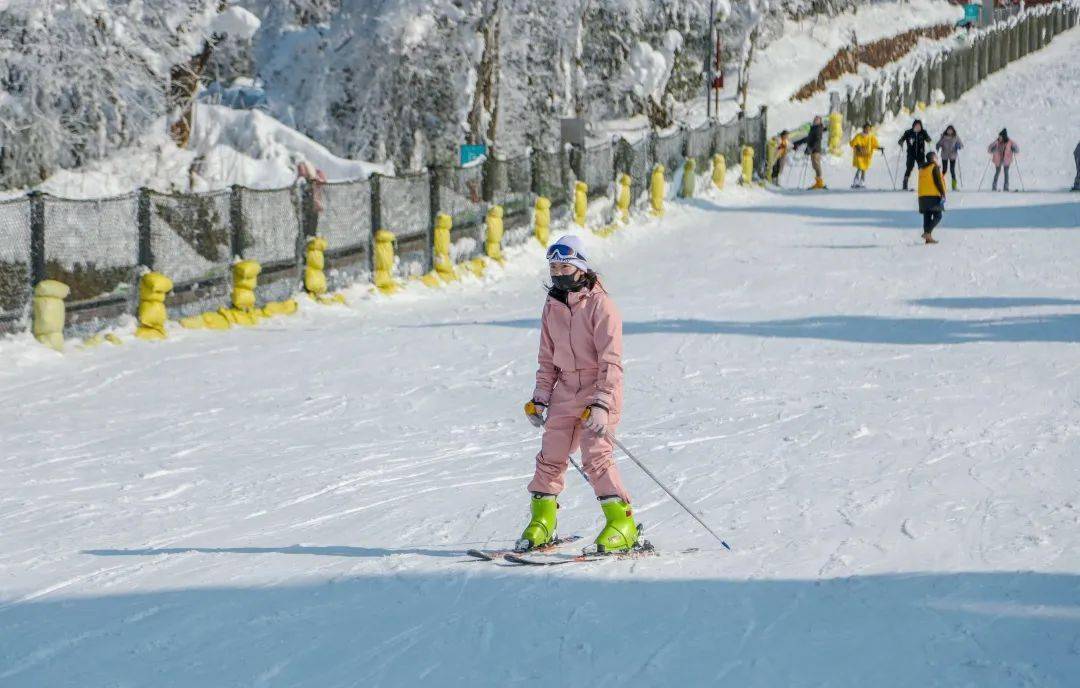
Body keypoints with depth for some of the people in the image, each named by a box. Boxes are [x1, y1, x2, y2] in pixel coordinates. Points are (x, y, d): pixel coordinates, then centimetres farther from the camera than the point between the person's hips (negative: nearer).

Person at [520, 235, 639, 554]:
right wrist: (540, 398, 11)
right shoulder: (552, 307, 10)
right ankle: (542, 522, 19)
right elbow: (548, 360, 18)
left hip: (600, 392, -7)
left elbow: (610, 360, -16)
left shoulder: (600, 305, -12)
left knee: (596, 455, -18)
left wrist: (602, 404, -23)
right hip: (565, 392, 7)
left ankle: (622, 523, -11)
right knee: (551, 455, 5)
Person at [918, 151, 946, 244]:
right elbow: (938, 182, -12)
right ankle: (927, 233, -21)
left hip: (922, 196, 8)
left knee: (927, 216, 8)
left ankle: (928, 238, 4)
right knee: (937, 216, -5)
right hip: (934, 195, -8)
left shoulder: (921, 168, 18)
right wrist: (943, 194, -8)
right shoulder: (934, 167, -6)